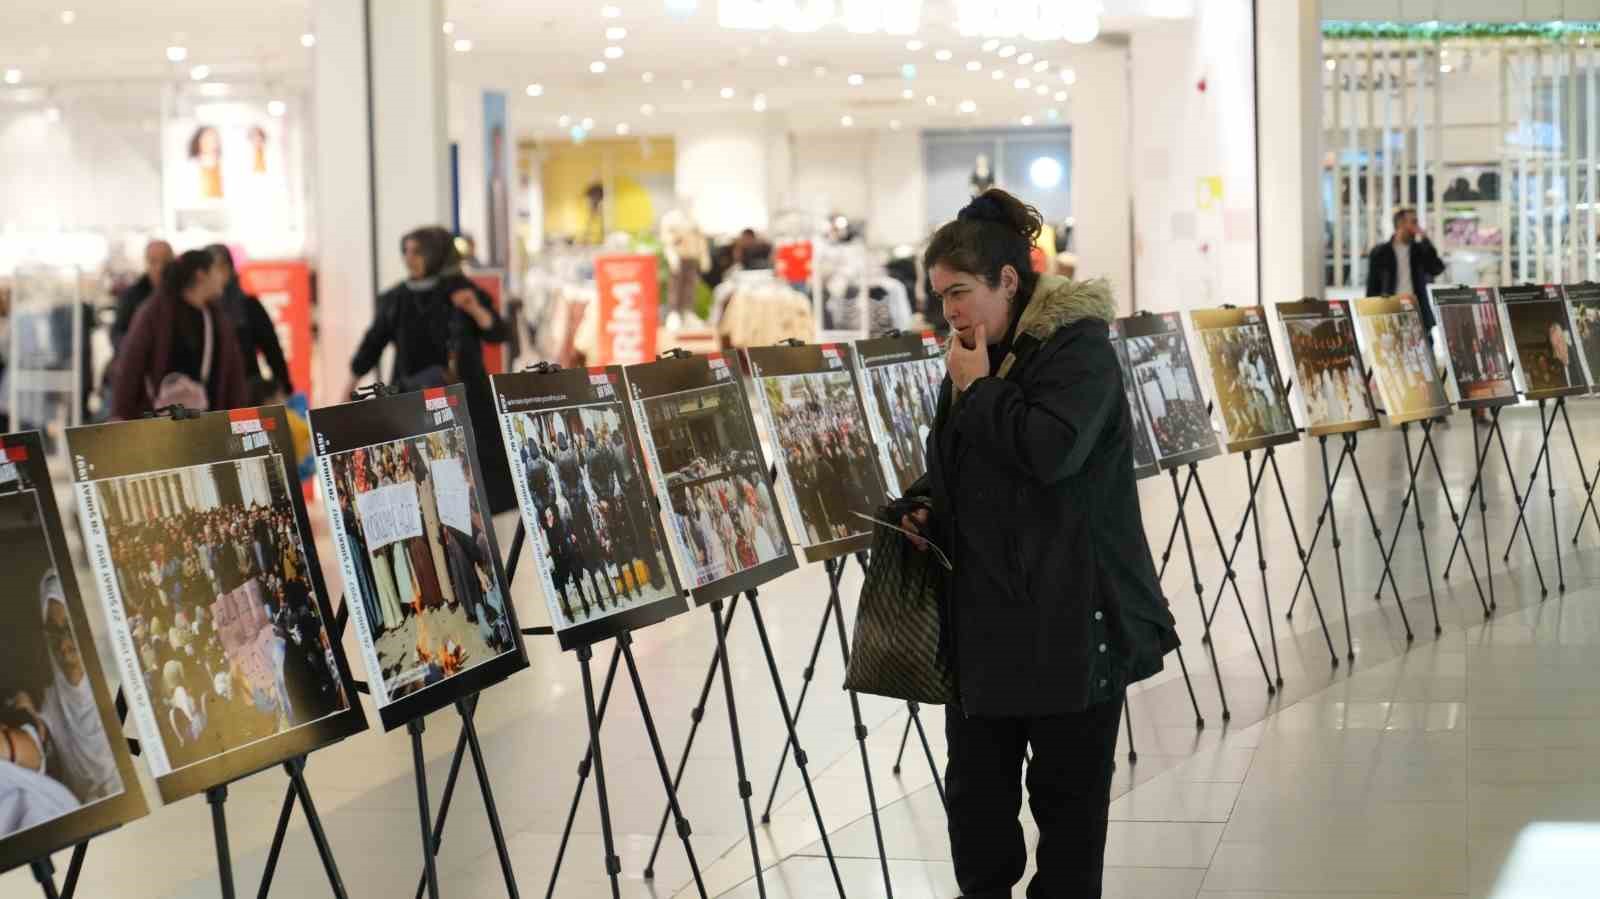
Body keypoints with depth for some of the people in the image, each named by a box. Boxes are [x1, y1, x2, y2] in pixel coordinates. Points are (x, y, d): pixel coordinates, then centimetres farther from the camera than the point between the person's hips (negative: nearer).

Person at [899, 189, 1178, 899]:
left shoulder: (1078, 346, -11)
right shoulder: (977, 353, 13)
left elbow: (1049, 450, -26)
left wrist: (977, 387, -15)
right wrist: (921, 508, 6)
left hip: (1067, 619, -7)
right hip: (983, 613, 7)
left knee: (1067, 788, 3)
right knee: (975, 783, 9)